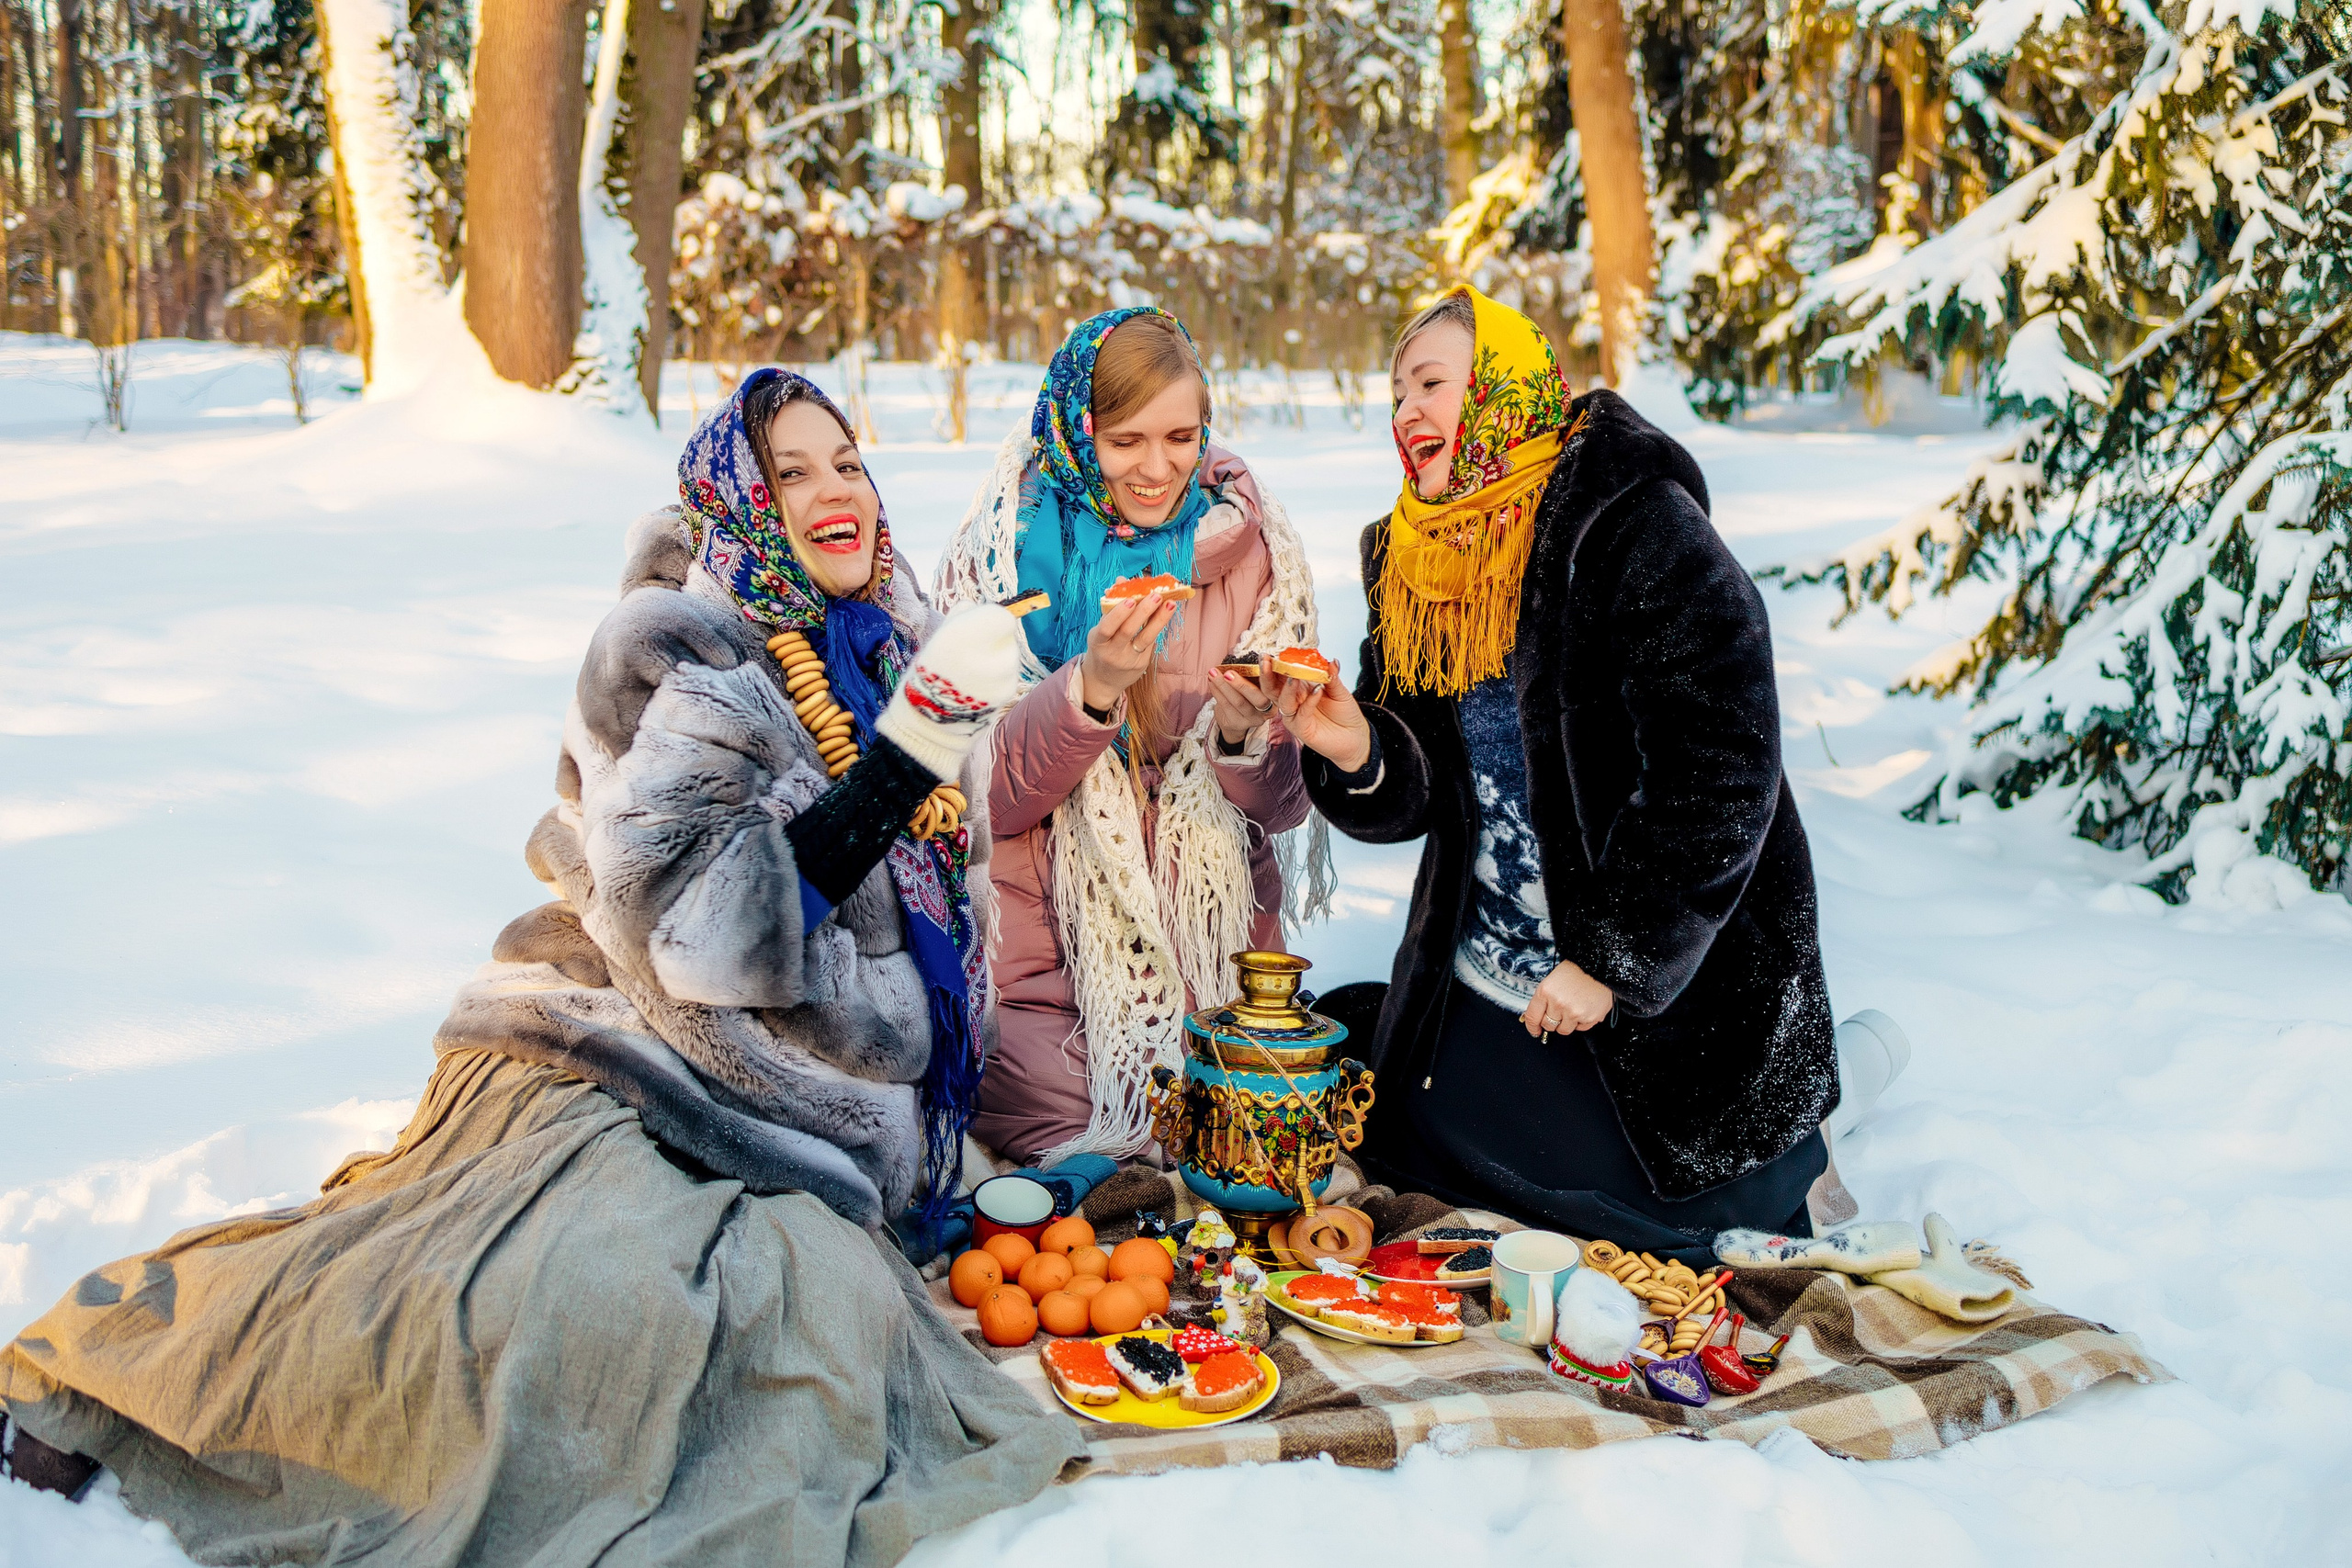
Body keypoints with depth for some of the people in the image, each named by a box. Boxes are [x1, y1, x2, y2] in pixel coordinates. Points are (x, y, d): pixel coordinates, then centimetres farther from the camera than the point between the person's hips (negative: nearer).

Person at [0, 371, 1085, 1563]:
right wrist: (915, 740, -20)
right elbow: (707, 926, -17)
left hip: (778, 1155, 7)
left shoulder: (893, 655, 17)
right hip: (616, 1084, -6)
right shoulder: (676, 654, -4)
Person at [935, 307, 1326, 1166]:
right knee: (1071, 1117, -21)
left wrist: (1243, 735, -21)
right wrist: (1092, 688, -24)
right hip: (1038, 944, -1)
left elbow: (1282, 806, 1)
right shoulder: (1004, 549, -4)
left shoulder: (1250, 549, 1)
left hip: (1211, 948, 2)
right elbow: (979, 799, -9)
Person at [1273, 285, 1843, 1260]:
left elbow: (1720, 776, -22)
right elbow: (1421, 790, 4)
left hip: (1676, 978, -6)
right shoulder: (1412, 562, 5)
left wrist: (1613, 962, -21)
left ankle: (1785, 1149, 30)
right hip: (1485, 979, 7)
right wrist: (1359, 757, -19)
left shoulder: (1638, 528, -17)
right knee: (1420, 1163, 9)